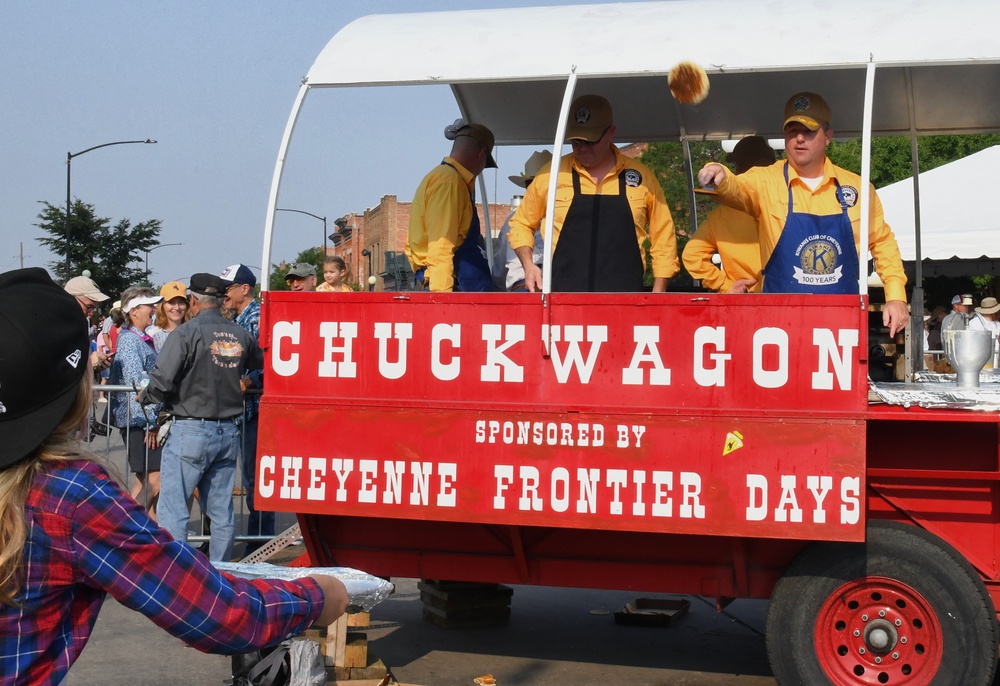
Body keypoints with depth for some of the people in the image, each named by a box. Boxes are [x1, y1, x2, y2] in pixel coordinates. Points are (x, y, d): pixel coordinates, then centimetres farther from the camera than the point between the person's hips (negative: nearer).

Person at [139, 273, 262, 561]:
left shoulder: (186, 333, -11)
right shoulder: (240, 335, 5)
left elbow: (161, 381, -16)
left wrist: (144, 396, 4)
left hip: (191, 430, -6)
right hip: (229, 432, 6)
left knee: (173, 507, 0)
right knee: (221, 510, 12)